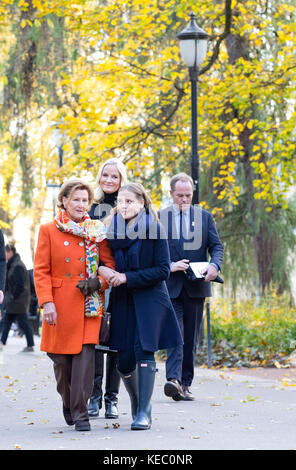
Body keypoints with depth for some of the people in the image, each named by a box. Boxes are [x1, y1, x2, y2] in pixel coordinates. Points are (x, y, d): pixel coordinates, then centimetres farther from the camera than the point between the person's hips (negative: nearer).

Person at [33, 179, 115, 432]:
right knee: (61, 358, 5)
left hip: (89, 304, 1)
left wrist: (98, 282, -10)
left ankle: (80, 412, -4)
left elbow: (110, 265, 10)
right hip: (60, 304, 0)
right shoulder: (48, 230, 3)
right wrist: (47, 302, -11)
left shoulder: (97, 231, 8)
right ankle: (68, 402, 32)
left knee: (85, 354, -10)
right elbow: (41, 270, -1)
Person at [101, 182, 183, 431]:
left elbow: (163, 270, -8)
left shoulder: (154, 229, -5)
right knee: (124, 360, 1)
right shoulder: (112, 231, 8)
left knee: (144, 350, -16)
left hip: (149, 300, -4)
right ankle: (137, 402, 28)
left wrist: (128, 278, -13)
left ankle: (144, 412, -11)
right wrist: (109, 275, -1)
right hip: (122, 301, 4)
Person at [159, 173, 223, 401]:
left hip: (196, 286, 2)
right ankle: (173, 379, -25)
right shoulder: (159, 217, 6)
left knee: (191, 337, 4)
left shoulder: (205, 217, 10)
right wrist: (169, 266, -14)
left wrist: (215, 265, -15)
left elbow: (216, 246, 5)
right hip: (170, 286, -2)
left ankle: (185, 384, 9)